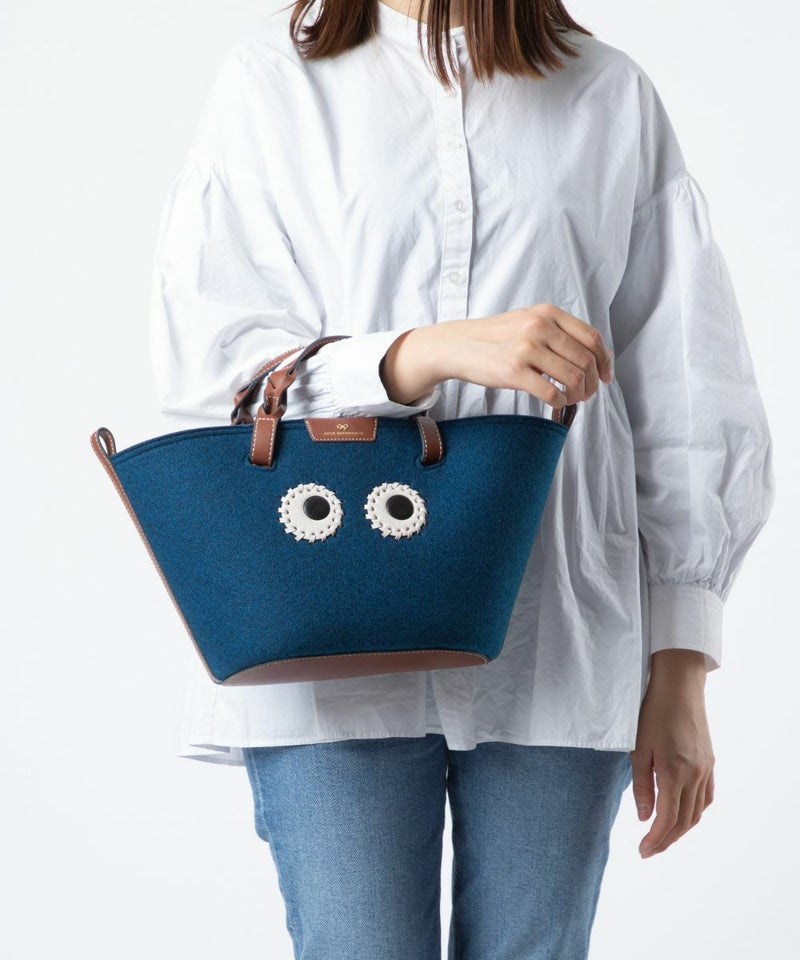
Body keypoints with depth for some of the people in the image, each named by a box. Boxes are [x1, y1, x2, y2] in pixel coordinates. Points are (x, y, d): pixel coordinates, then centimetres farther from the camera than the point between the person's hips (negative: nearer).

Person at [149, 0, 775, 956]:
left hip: (557, 658, 1)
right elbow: (209, 364, -3)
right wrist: (435, 351, -19)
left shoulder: (611, 97, 10)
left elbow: (685, 400, 9)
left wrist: (680, 672, 4)